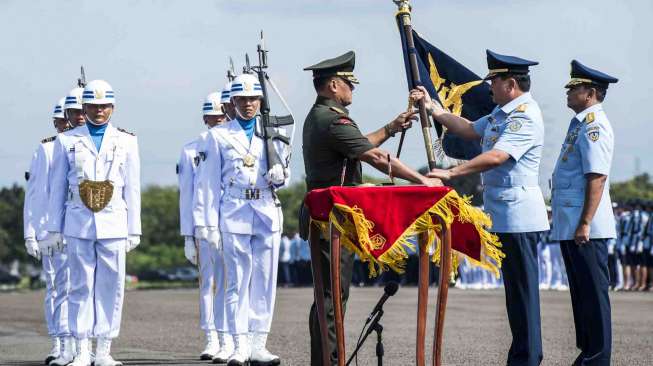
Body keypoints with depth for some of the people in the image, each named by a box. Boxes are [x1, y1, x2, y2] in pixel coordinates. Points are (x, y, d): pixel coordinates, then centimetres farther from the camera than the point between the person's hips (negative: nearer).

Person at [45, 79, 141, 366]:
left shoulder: (126, 142, 9)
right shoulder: (66, 141, 7)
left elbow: (132, 189, 9)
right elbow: (57, 188, 8)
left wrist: (134, 230, 5)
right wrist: (54, 228, 5)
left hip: (113, 224, 1)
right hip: (79, 224, -1)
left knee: (111, 286, 0)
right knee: (81, 286, 0)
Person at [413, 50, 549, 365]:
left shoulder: (525, 117, -16)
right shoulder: (502, 113, 17)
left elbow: (496, 156, -26)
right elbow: (470, 130, 24)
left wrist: (451, 173, -28)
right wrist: (432, 108, 17)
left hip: (518, 215, -10)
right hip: (504, 214, 10)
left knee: (523, 289, -7)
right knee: (515, 289, 13)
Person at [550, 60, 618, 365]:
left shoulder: (594, 125, -14)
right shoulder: (580, 123, 16)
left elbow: (597, 178, -21)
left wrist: (585, 223, -25)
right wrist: (560, 214, 22)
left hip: (585, 228, -10)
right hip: (569, 225, 10)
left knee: (593, 292, -5)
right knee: (581, 291, 15)